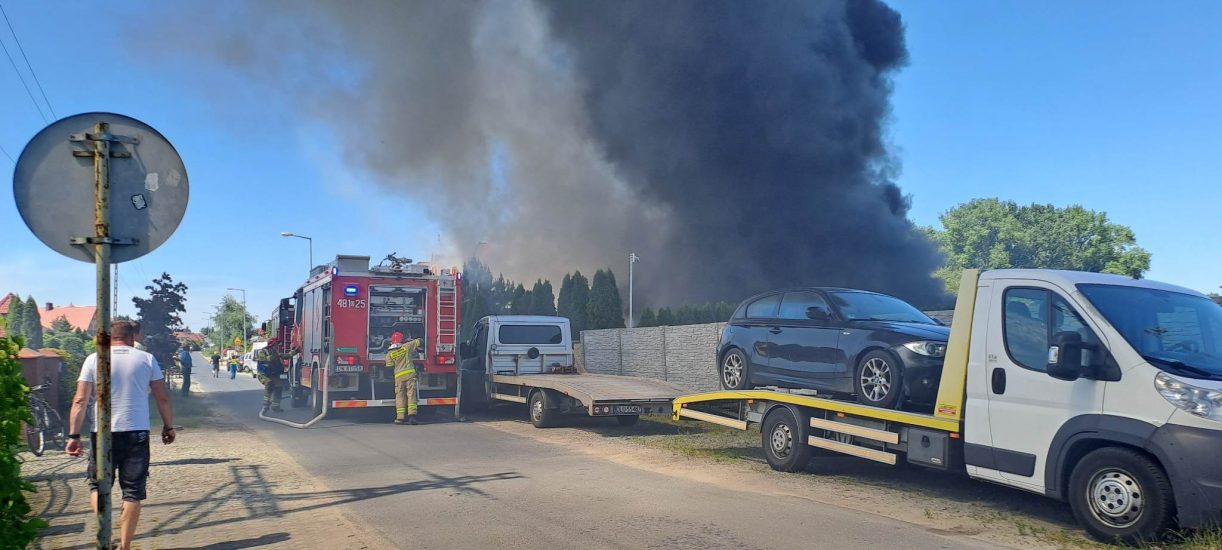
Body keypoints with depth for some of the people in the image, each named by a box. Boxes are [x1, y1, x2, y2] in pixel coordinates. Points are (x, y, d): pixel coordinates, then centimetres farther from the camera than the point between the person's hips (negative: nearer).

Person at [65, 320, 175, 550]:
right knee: (132, 492, 8)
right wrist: (168, 426, 14)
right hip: (137, 433, 0)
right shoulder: (146, 359, 4)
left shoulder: (93, 360, 3)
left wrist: (74, 435, -4)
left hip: (103, 433, 0)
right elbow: (163, 397, 3)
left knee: (98, 485, 18)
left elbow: (80, 400, -5)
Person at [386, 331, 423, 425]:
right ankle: (412, 415, -16)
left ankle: (400, 418, 2)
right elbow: (419, 341, 13)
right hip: (410, 374, -1)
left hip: (398, 376, 1)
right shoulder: (406, 347, 4)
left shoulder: (389, 354, 6)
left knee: (400, 396, 5)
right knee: (411, 394, -3)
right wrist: (415, 348, 32)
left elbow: (389, 367, 8)